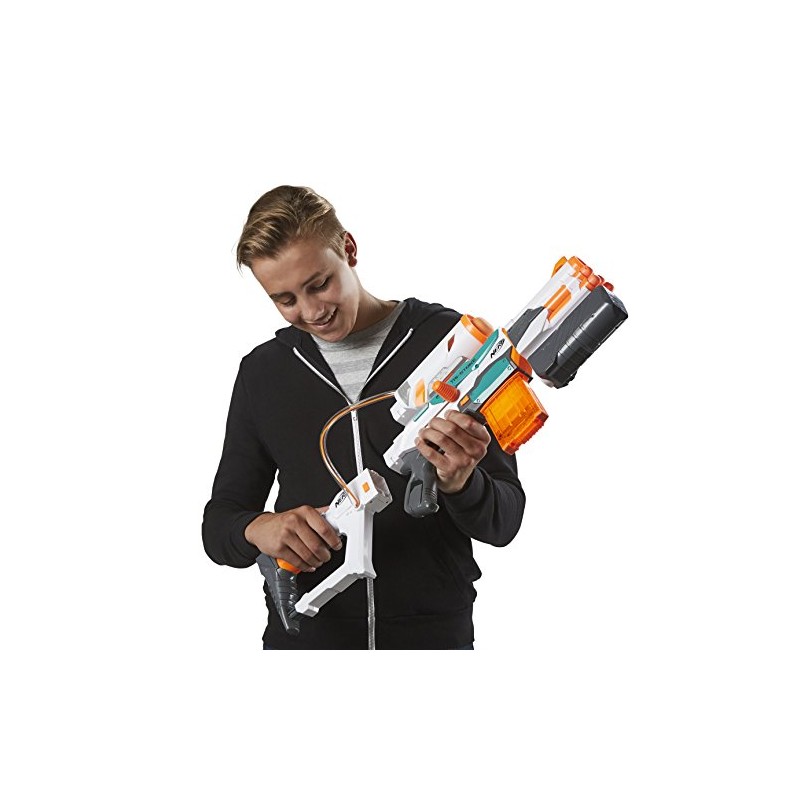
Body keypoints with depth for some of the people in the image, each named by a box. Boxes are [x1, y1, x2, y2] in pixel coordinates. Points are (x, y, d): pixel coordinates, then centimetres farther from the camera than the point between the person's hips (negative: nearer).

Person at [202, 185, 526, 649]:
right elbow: (219, 524, 7)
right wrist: (259, 529, -15)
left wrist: (461, 484, -28)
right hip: (306, 636, 3)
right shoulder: (262, 372, 5)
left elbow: (504, 521, -6)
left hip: (434, 635, -2)